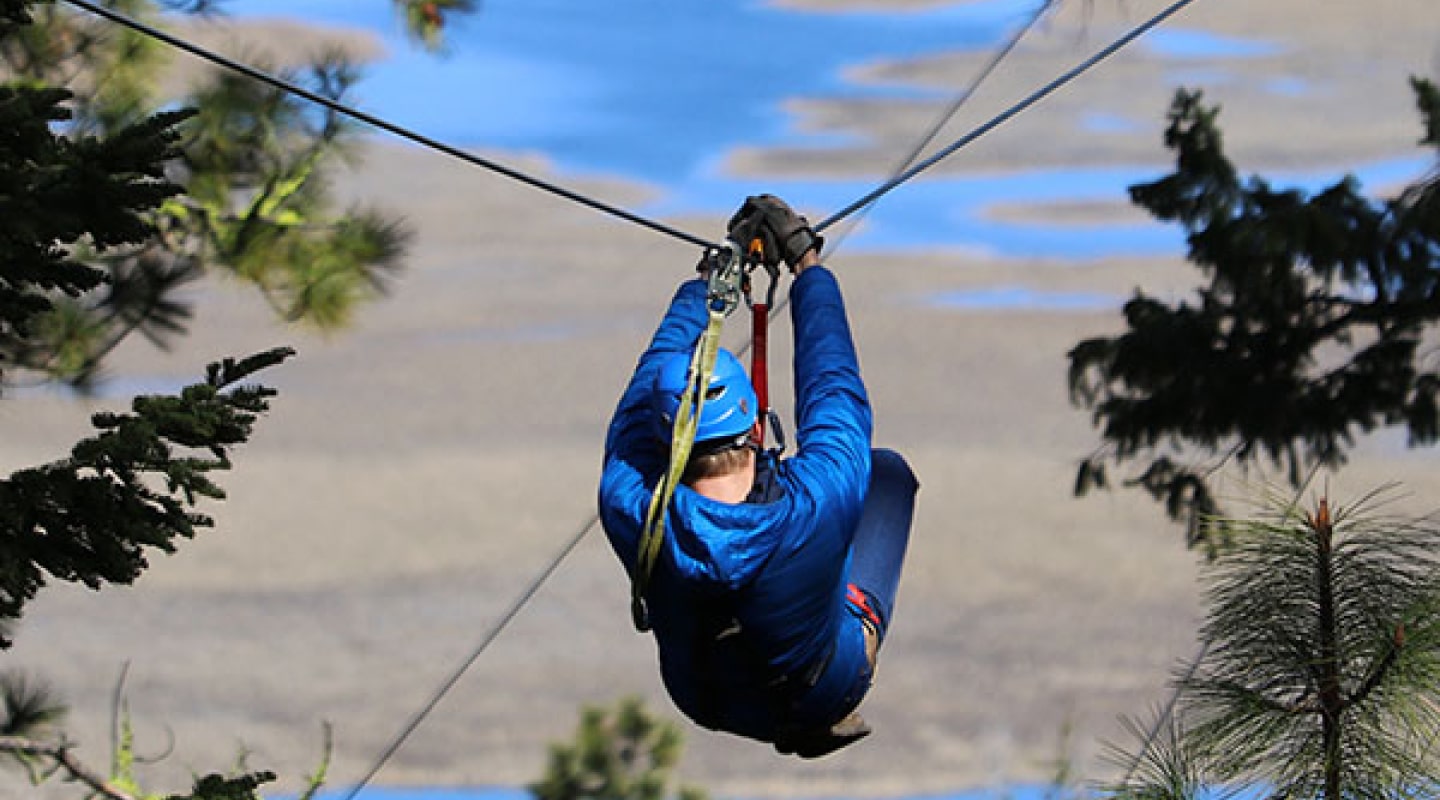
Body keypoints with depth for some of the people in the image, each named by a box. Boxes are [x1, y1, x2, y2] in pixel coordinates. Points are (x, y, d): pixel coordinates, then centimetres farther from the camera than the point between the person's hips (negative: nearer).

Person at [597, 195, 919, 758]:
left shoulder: (628, 511, -35)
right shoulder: (816, 505, -41)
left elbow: (650, 379, -17)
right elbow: (834, 383, -22)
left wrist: (714, 274, -3)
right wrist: (807, 264, -7)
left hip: (703, 704, 2)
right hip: (826, 695, -2)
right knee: (888, 470, 14)